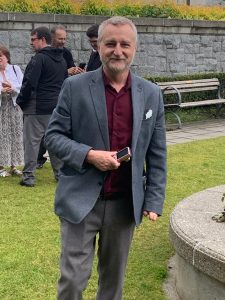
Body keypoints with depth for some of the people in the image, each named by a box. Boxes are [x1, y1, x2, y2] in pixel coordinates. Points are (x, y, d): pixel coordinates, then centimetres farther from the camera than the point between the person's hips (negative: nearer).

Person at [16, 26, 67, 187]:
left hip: (37, 107, -8)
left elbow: (29, 83, -18)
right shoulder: (61, 59, 13)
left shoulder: (39, 58, -14)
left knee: (32, 140, -2)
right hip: (56, 106, 8)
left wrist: (21, 101, -6)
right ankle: (61, 173, 18)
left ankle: (29, 176, 0)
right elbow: (65, 82, 19)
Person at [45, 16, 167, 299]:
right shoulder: (75, 87, -5)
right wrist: (89, 154, -18)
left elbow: (157, 153, 5)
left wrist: (154, 200, 0)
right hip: (81, 200, -2)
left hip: (126, 202, 3)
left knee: (114, 275, 16)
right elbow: (53, 136, -3)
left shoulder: (151, 94, 2)